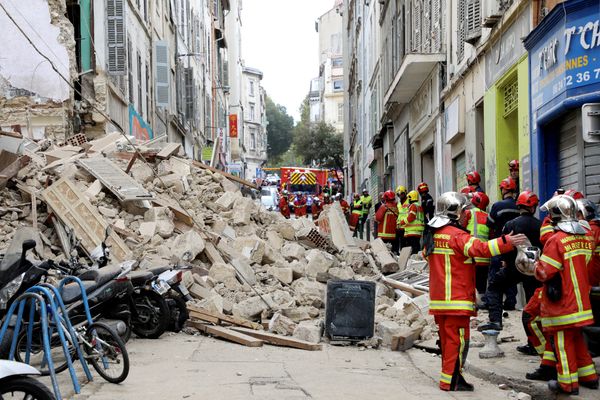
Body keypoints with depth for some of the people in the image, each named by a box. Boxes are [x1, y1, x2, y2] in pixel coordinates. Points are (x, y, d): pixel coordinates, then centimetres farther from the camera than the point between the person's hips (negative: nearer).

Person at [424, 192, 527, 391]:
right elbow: (482, 248, -26)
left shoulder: (432, 235, 11)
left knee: (447, 338, 15)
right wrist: (507, 242, -27)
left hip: (438, 298, 9)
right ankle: (450, 380, -1)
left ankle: (448, 376, 21)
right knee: (458, 339, -2)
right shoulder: (457, 235, -15)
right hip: (456, 299, -8)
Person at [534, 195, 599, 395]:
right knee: (577, 338, 20)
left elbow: (544, 272, -18)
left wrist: (536, 264, 3)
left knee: (563, 342, 1)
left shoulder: (557, 240, -19)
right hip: (580, 300, 7)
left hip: (561, 302, -7)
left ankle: (568, 383, 7)